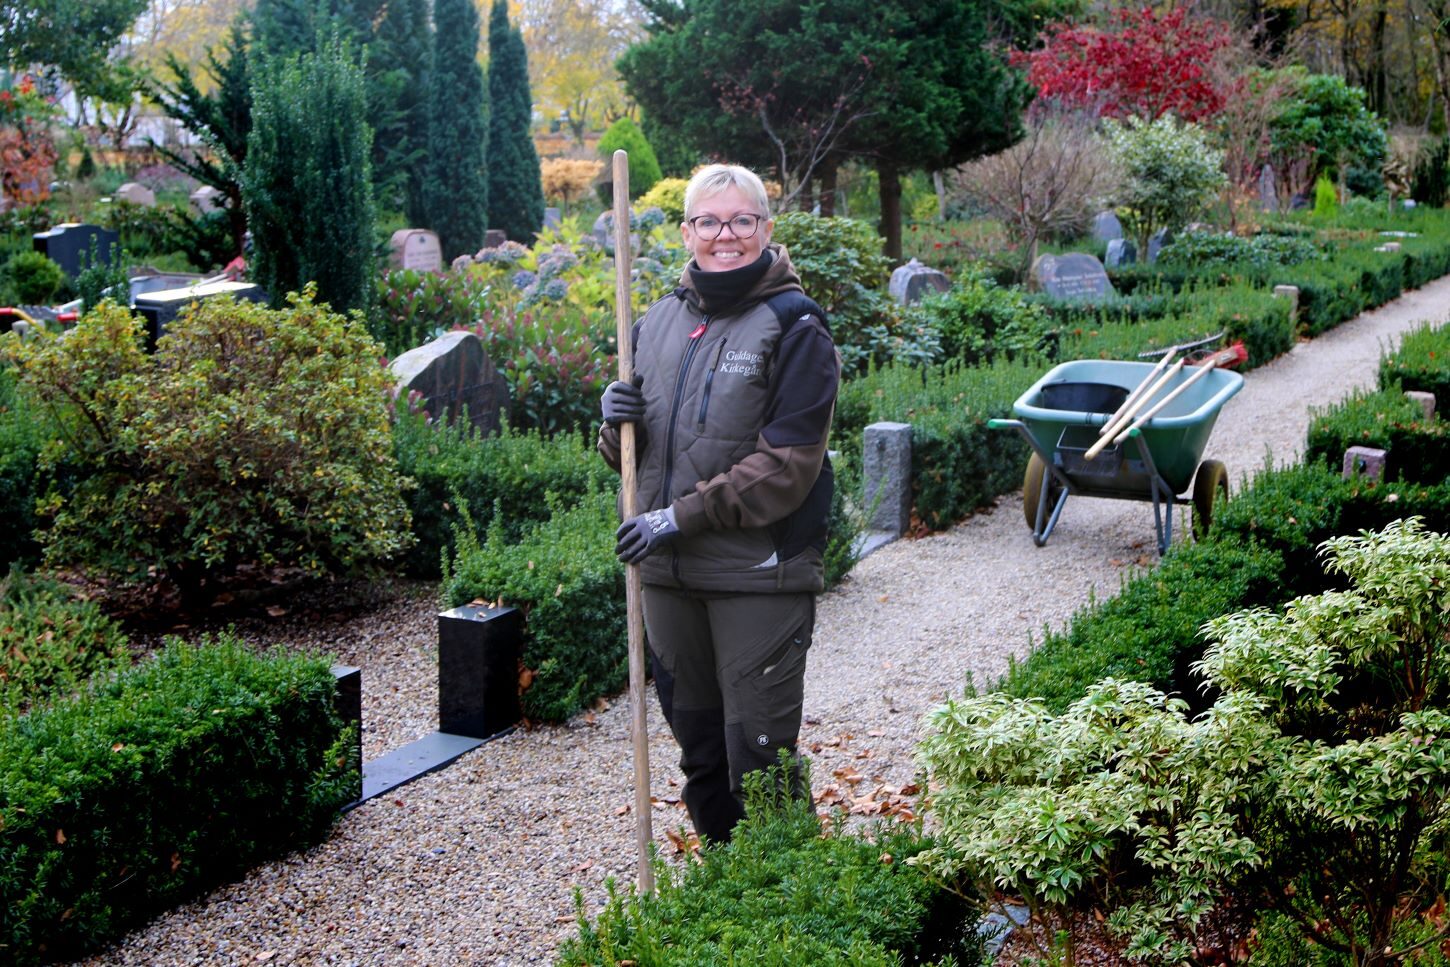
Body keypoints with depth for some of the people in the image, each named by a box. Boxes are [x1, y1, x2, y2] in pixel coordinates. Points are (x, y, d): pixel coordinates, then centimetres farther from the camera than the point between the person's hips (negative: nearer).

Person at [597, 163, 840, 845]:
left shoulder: (793, 326, -9)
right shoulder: (660, 320, 10)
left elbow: (787, 464, -16)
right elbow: (628, 455, 17)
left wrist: (683, 517, -18)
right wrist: (618, 424, -6)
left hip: (760, 574, -6)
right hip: (668, 572, 6)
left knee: (758, 749, -1)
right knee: (696, 740, 18)